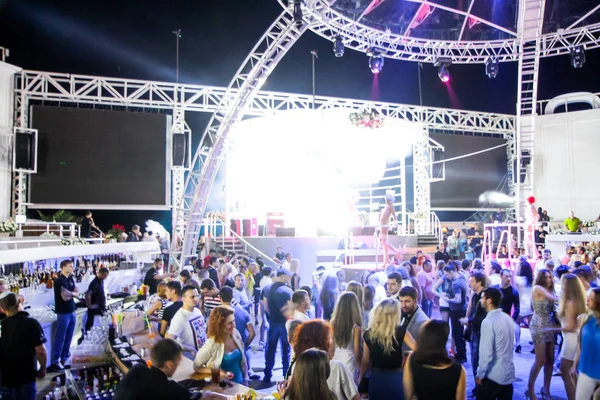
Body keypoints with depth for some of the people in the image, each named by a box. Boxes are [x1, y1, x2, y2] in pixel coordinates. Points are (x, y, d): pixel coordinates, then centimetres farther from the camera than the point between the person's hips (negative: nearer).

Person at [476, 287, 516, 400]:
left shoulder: (488, 322, -20)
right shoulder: (508, 319, 5)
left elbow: (486, 353, -21)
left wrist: (480, 374, -10)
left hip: (492, 376, -7)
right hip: (509, 373, 7)